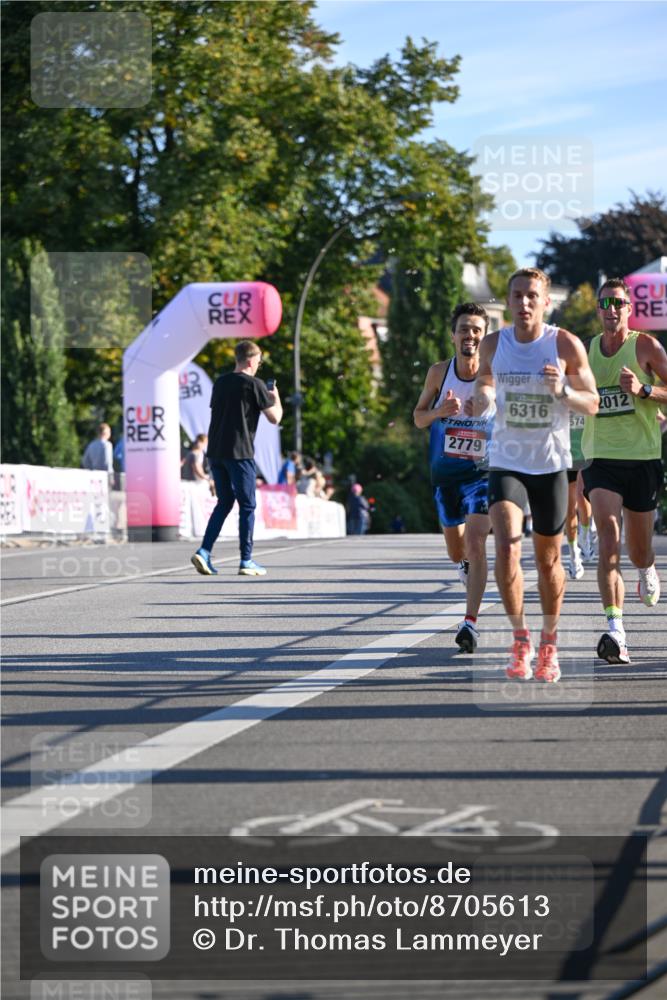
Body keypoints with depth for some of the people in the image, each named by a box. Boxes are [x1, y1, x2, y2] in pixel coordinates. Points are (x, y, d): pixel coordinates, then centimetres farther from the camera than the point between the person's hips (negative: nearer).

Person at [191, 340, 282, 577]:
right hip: (240, 452, -6)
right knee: (247, 505, 3)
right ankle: (246, 561, 3)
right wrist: (276, 398, 14)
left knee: (224, 502, 15)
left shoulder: (220, 383, 12)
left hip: (216, 451, 6)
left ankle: (204, 552, 1)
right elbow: (274, 417, -7)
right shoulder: (254, 384, -7)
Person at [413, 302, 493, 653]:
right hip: (445, 472, 3)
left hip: (482, 471, -3)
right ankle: (466, 567, 51)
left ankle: (471, 621, -18)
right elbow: (418, 416, 7)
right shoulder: (438, 373, -2)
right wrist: (440, 411, -14)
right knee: (456, 552, 15)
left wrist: (488, 411, -21)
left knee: (475, 544, -18)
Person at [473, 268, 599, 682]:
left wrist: (563, 390, -22)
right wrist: (483, 395, -6)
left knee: (549, 558, 9)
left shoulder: (566, 345, -7)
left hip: (551, 464, 0)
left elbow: (592, 403, -1)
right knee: (506, 547, -19)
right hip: (506, 462, 0)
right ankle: (520, 637, -4)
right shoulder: (493, 344, -1)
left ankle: (549, 642, 28)